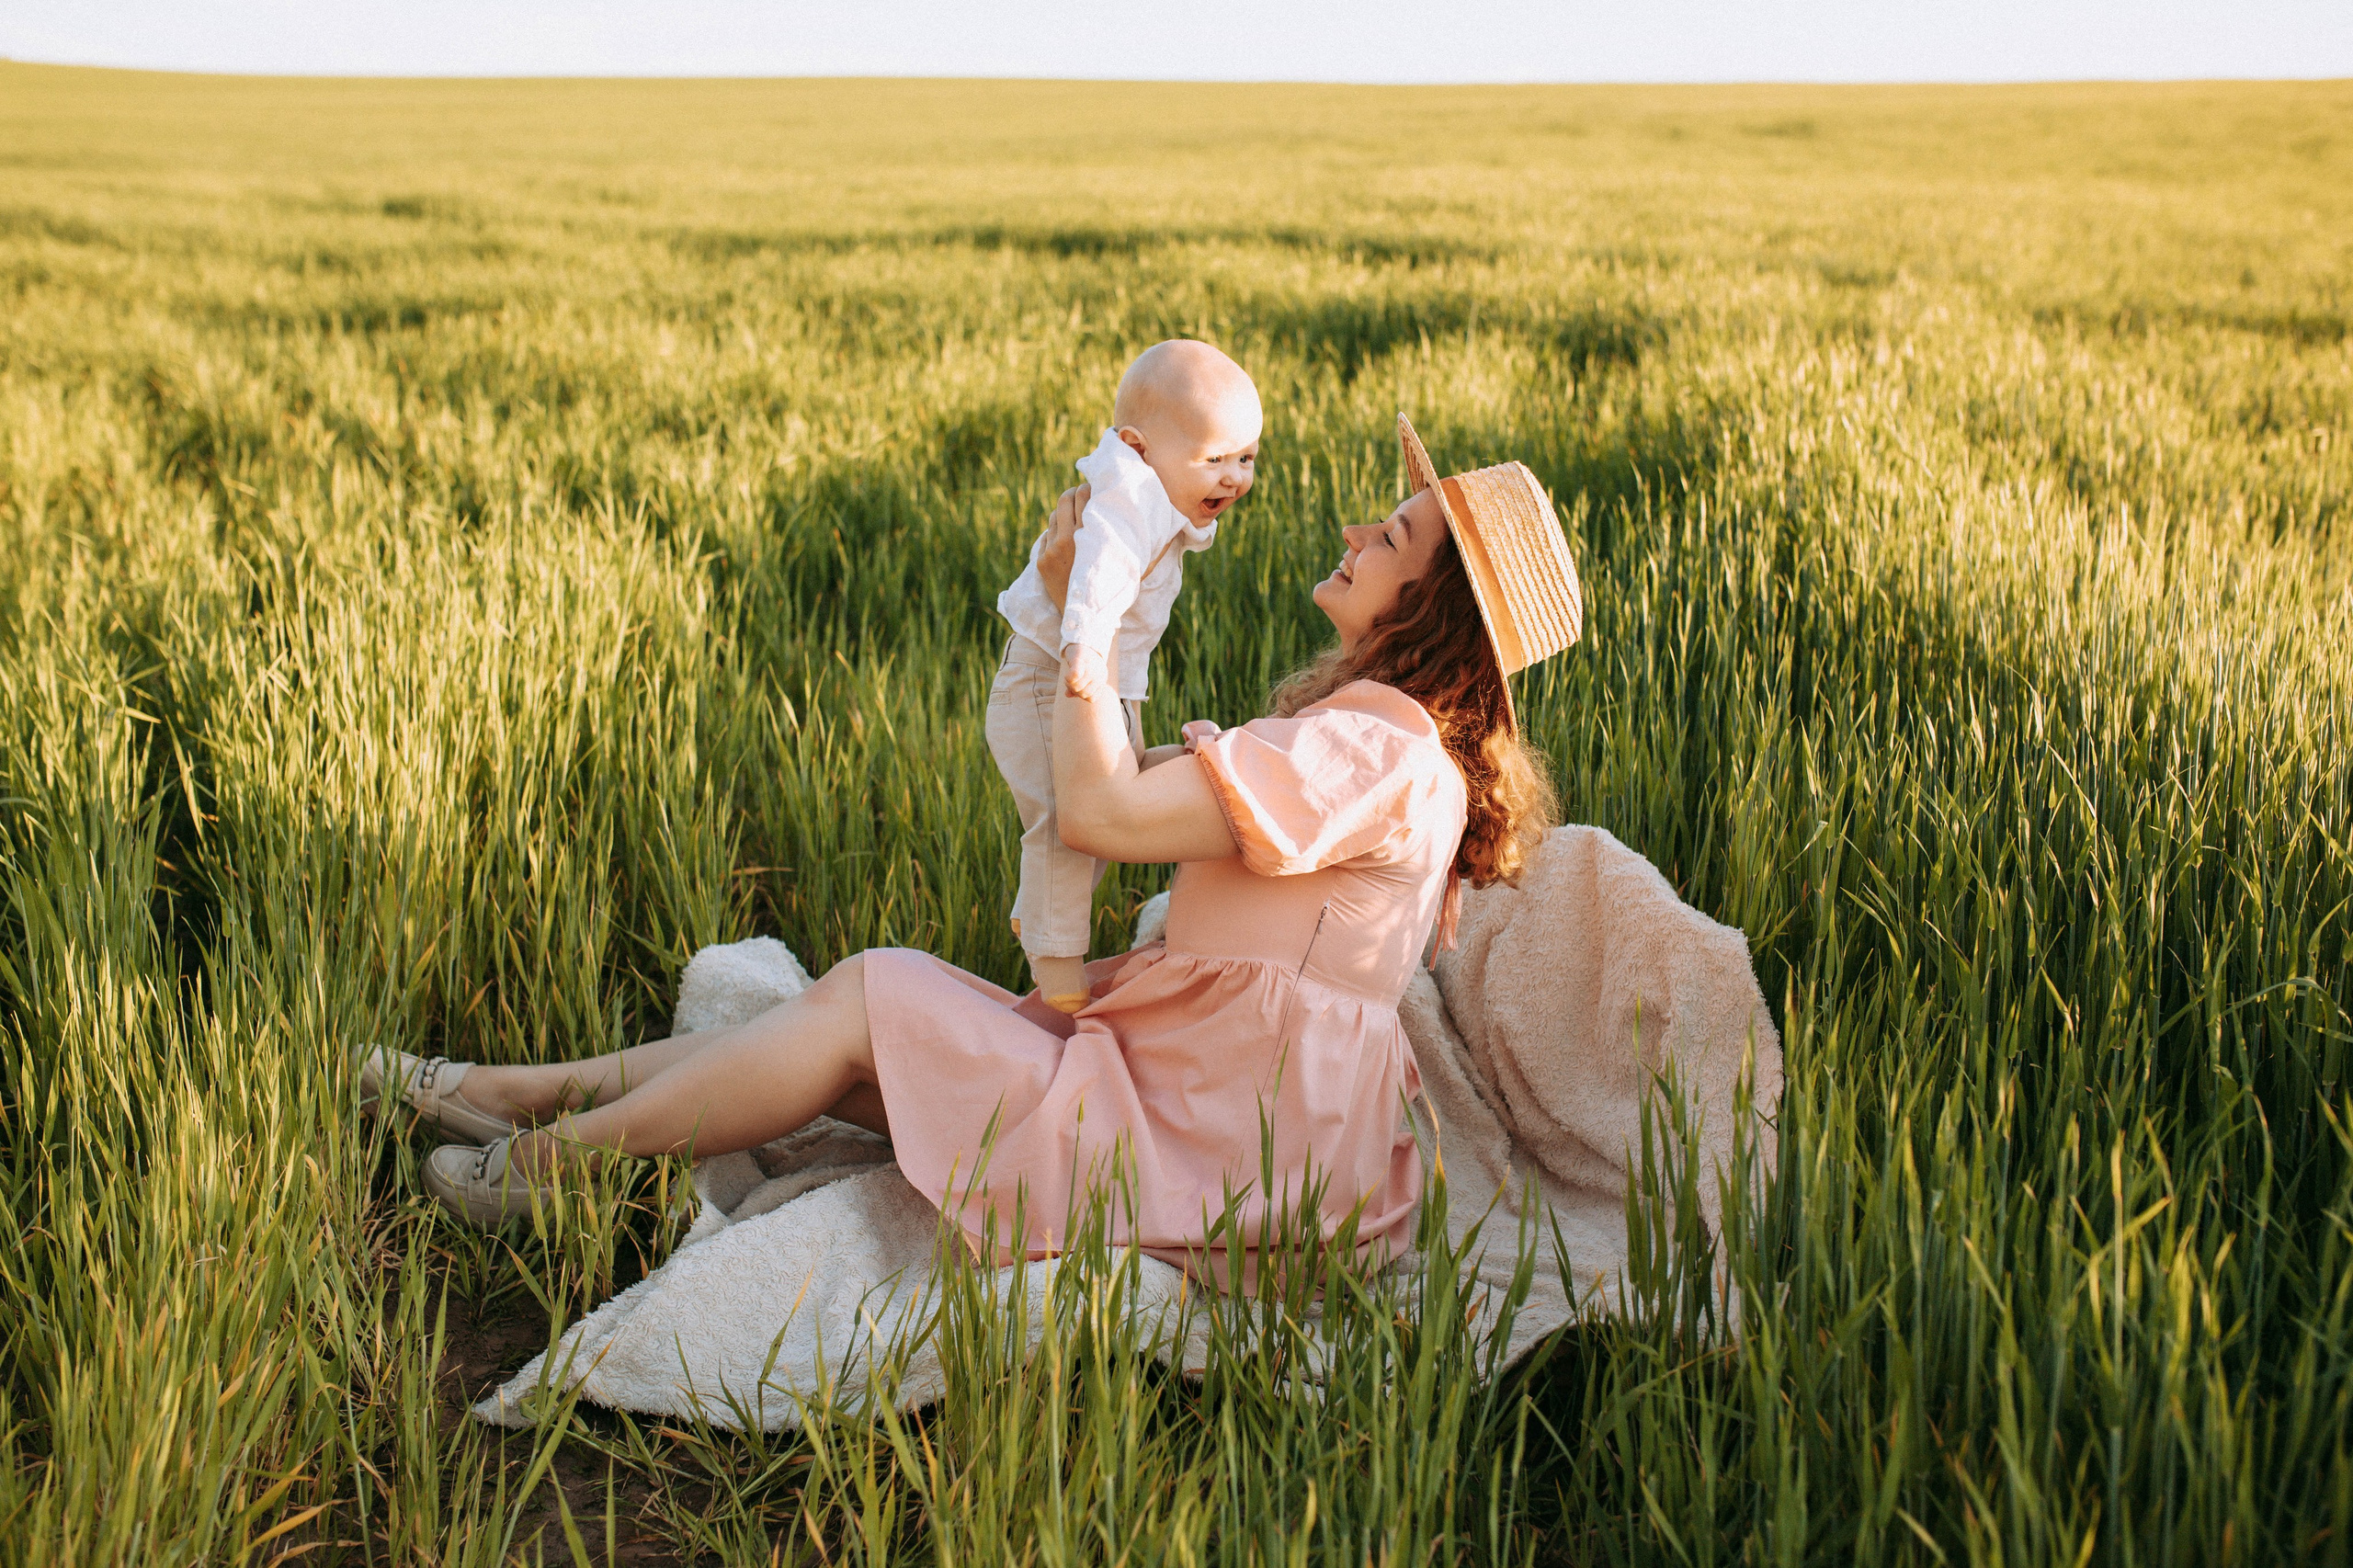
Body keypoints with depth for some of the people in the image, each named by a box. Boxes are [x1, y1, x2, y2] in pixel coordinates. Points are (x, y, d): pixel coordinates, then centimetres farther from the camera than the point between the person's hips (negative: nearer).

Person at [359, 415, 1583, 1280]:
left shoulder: (1370, 748, -19)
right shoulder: (1392, 740, 14)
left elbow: (1096, 809, -23)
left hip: (1205, 1154, -9)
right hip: (1194, 1093, 9)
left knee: (869, 995, -7)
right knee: (870, 1006, 4)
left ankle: (558, 1156, 7)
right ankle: (522, 1094, 12)